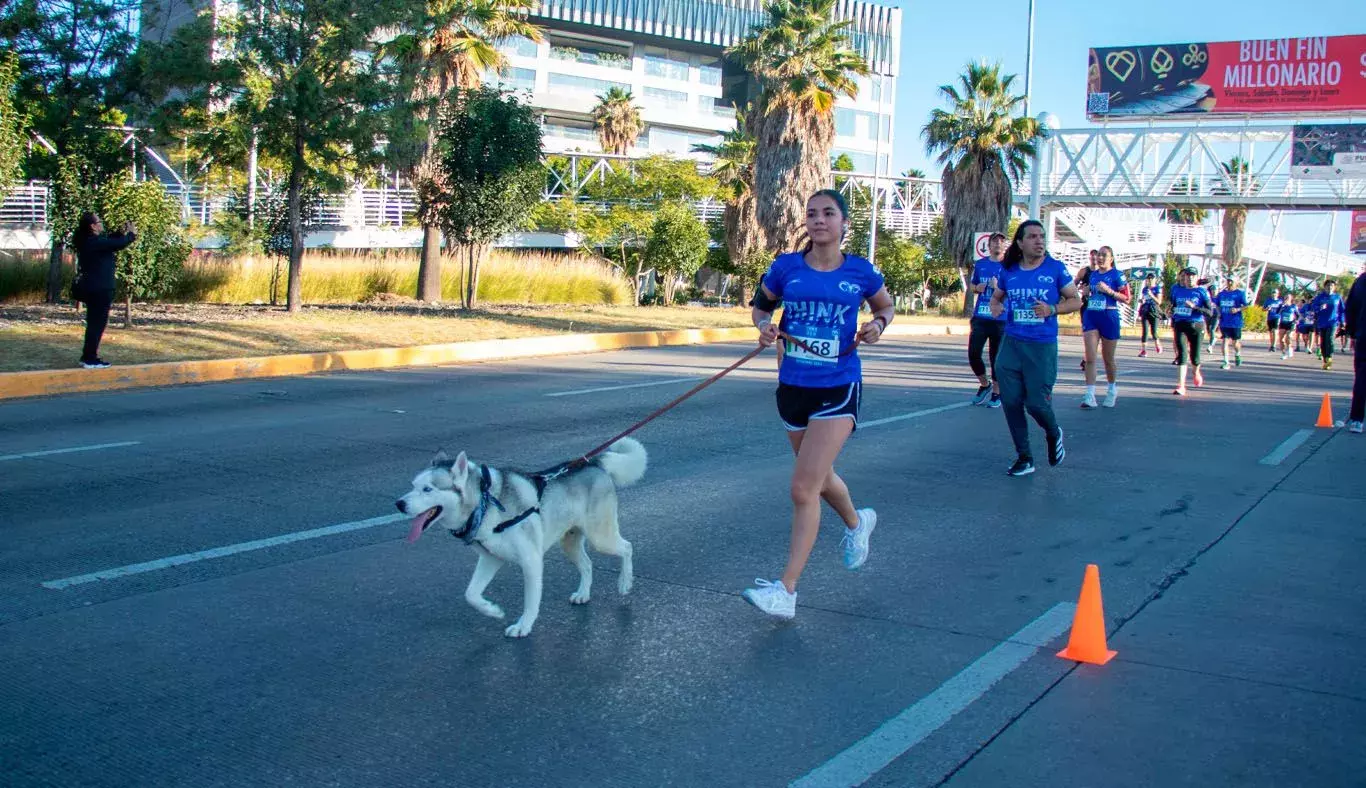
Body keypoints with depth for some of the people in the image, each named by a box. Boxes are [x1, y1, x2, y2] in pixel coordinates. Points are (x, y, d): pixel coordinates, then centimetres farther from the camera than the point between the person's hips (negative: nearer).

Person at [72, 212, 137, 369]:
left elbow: (109, 241, 21)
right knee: (97, 324, -4)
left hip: (92, 289, 10)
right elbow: (119, 244, -17)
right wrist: (132, 235, 0)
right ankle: (90, 359, -1)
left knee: (94, 324, 18)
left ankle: (87, 356, 24)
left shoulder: (87, 242, 9)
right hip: (99, 290, -10)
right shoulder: (95, 242, -19)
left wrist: (122, 233, 13)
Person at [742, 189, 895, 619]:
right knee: (819, 478, 23)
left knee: (803, 489, -14)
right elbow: (761, 304, 14)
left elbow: (886, 306, 15)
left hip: (838, 390, -4)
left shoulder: (860, 272, -3)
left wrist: (878, 324, -7)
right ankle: (857, 522, 56)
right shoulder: (786, 267, -1)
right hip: (793, 387, 4)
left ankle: (786, 591, -8)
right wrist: (764, 326, -8)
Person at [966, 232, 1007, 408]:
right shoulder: (980, 264, 10)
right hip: (980, 317, 3)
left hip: (1000, 319, -3)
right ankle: (984, 384, 23)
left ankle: (996, 392, 16)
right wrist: (977, 288, 0)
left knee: (996, 357, 2)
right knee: (973, 354, -1)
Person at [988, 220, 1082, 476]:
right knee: (1011, 402, 1)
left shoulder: (1055, 269, -3)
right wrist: (995, 307, -3)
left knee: (1036, 403, -5)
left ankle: (1053, 434, 30)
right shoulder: (1009, 271, 4)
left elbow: (1076, 300, 3)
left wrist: (1052, 309, -15)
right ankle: (1024, 458, 15)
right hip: (1011, 344, 3)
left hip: (1042, 346, -3)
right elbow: (996, 297, 21)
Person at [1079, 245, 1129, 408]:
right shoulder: (1093, 274, 12)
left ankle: (1112, 389, 32)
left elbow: (1127, 299, -7)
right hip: (1090, 316, 4)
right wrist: (1087, 292, 4)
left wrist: (1109, 291, -17)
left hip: (1109, 317, -4)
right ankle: (1090, 396, -12)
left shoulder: (1117, 275, -3)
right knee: (1090, 358, -8)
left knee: (1108, 358, 10)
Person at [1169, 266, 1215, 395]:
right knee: (1182, 354, -13)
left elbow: (1210, 312, -7)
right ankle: (1181, 386, -19)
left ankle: (1196, 373, 42)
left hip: (1196, 326, -2)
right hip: (1180, 325, 2)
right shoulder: (1176, 289, 8)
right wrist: (1173, 322, 16)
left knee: (1194, 357, 6)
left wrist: (1194, 307, -20)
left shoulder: (1202, 291, -3)